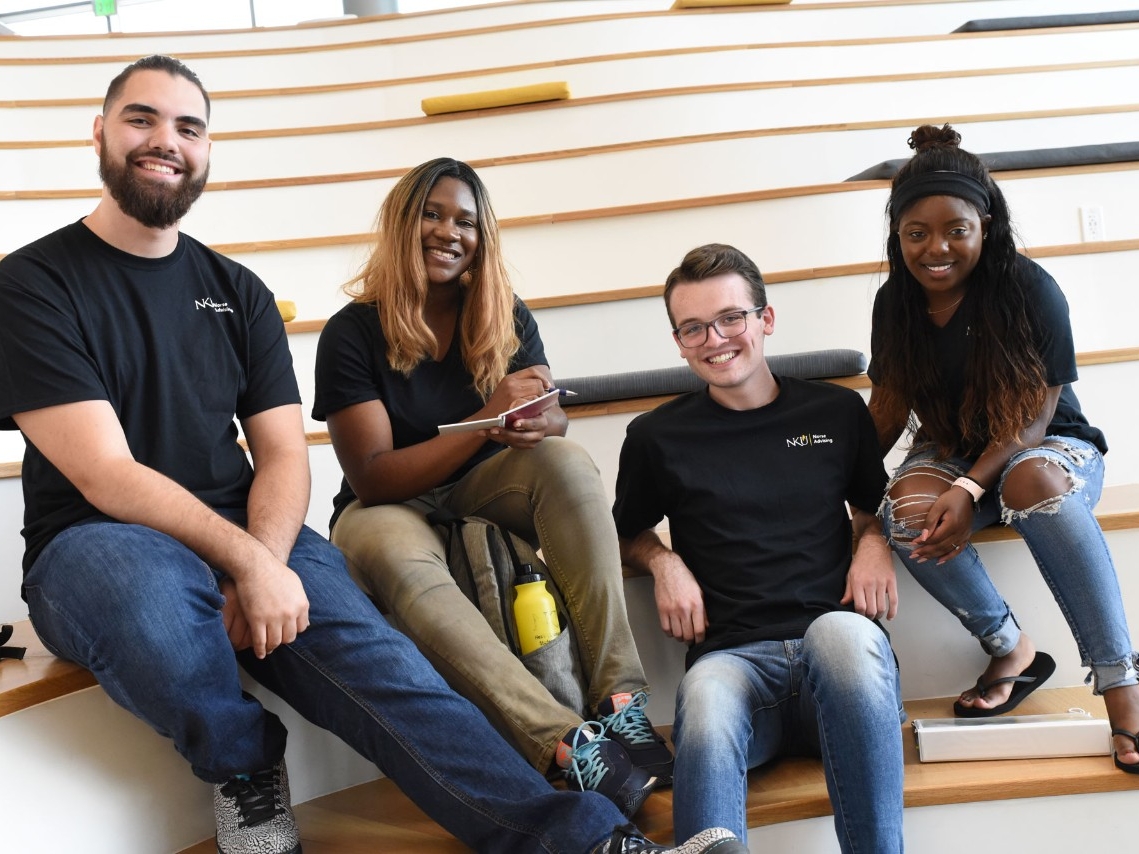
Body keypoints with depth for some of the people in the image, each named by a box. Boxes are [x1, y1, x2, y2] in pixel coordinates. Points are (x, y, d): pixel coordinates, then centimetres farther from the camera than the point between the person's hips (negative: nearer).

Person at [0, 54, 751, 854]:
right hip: (98, 545, -3)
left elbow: (283, 454, 5)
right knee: (145, 578, -39)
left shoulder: (237, 292, 12)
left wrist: (264, 561, -16)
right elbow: (106, 475, -13)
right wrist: (247, 564, -24)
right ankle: (244, 767, -11)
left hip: (250, 538, 3)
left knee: (377, 660, -24)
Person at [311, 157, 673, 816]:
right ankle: (567, 744, -48)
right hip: (391, 507, -3)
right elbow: (372, 477, -18)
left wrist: (535, 426, -34)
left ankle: (622, 699, -36)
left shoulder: (508, 321, 0)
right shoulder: (353, 333, -11)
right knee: (397, 558, -38)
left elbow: (554, 423, -7)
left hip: (487, 491, 3)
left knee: (568, 461, -28)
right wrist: (488, 419, -29)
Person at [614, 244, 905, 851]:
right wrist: (664, 562, 6)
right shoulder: (658, 437, 13)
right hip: (733, 657, -1)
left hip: (839, 644, 2)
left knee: (842, 631, -38)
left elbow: (872, 507, 30)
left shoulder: (837, 412, 15)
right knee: (705, 703, -40)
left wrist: (874, 543, 7)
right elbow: (627, 533, 28)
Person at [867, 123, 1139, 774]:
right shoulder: (896, 303, -3)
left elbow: (1036, 415, -17)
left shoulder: (1031, 291, -16)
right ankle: (1013, 651, -13)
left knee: (1034, 483, -40)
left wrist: (971, 490, -31)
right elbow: (890, 407, 4)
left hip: (1052, 446, -3)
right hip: (950, 448, 4)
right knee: (907, 511, -32)